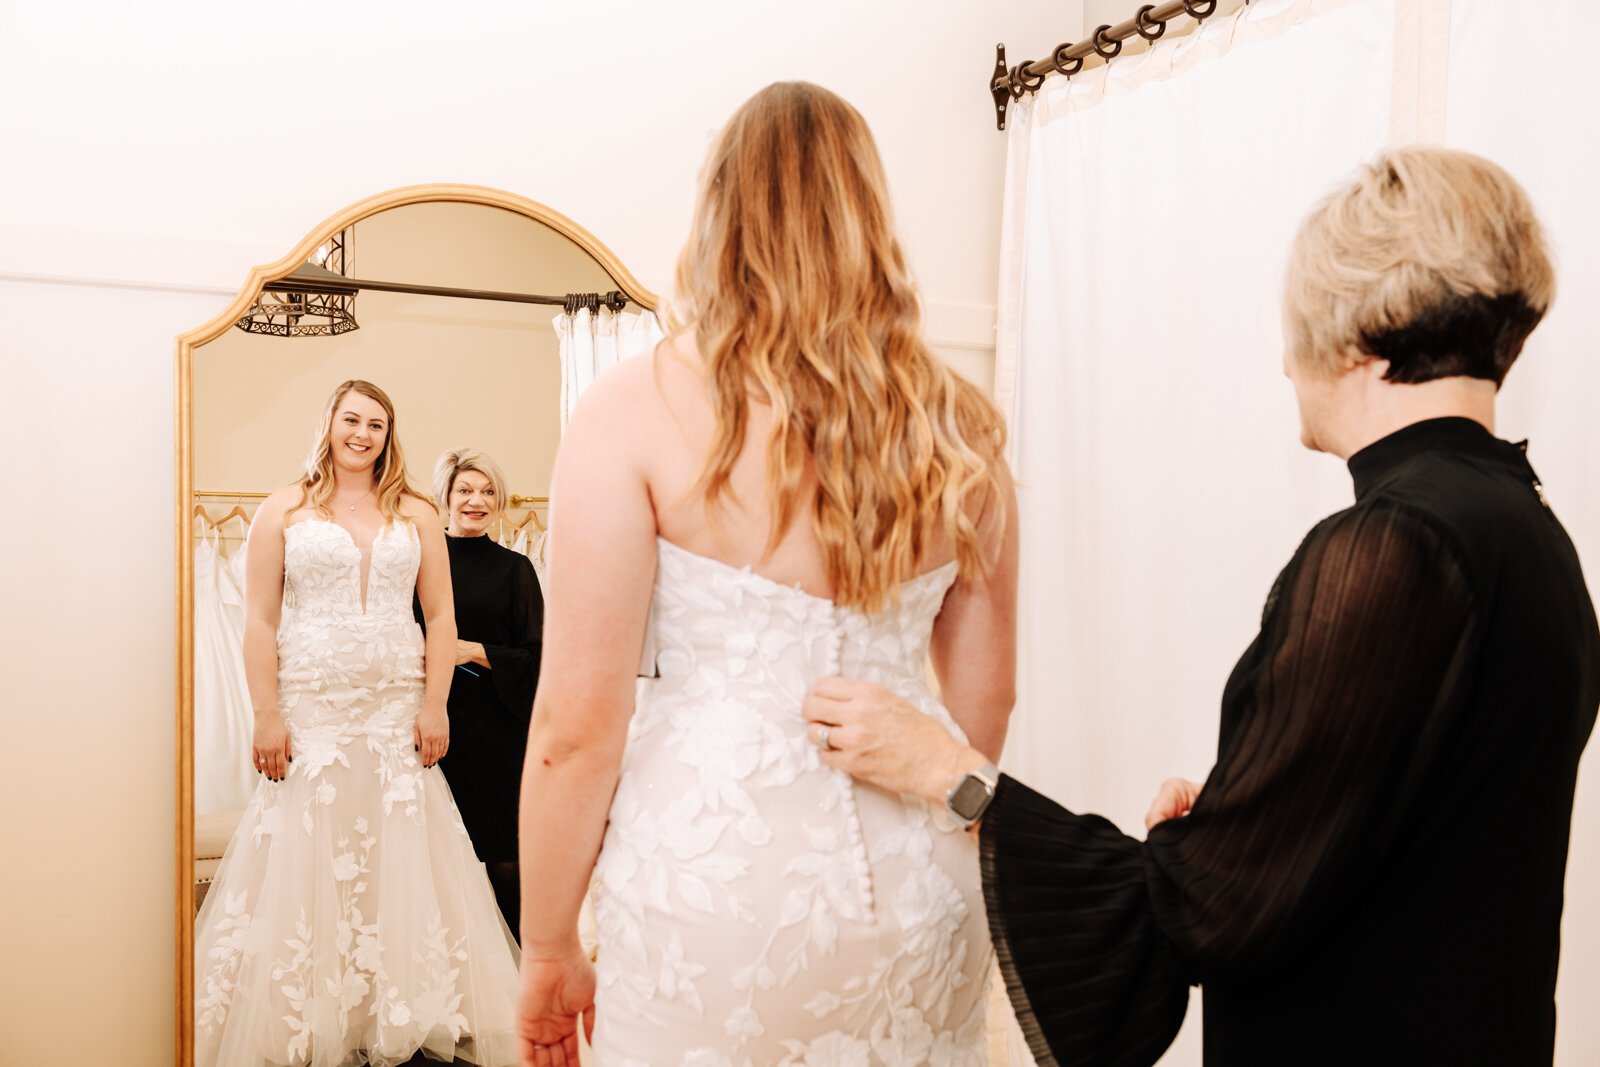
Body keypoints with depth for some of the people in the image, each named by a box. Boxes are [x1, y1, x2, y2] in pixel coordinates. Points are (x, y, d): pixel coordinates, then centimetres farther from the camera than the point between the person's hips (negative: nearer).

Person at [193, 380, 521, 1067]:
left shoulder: (416, 515, 10)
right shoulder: (284, 512, 6)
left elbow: (441, 617, 7)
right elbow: (259, 621, 1)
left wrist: (434, 707, -2)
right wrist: (266, 716, -7)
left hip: (398, 712, 2)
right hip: (310, 714, -1)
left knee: (401, 864, 2)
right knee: (306, 863, 1)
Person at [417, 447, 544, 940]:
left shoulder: (514, 568, 5)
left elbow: (536, 657, 1)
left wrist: (475, 652, -10)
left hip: (498, 730, -1)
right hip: (436, 722, 1)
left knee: (503, 861, 0)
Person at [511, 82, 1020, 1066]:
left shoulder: (639, 409, -10)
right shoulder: (958, 426, 1)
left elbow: (579, 723, -12)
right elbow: (985, 698, 8)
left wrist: (548, 951, 0)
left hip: (715, 870, -3)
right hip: (920, 886, 4)